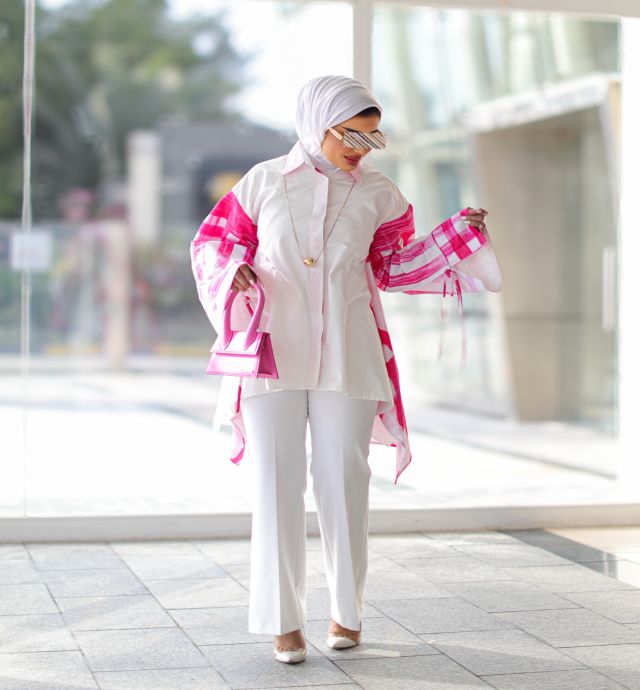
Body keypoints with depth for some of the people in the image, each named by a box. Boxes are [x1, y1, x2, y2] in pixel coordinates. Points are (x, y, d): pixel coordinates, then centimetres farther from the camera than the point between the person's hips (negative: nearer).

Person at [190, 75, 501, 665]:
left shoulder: (378, 194, 6)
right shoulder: (265, 183, 1)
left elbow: (395, 265, 16)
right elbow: (213, 242, 10)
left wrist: (457, 234, 6)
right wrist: (235, 273, -11)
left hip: (346, 355, 1)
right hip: (275, 352, -1)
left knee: (344, 480, 4)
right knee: (276, 483, -1)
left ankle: (348, 610, 20)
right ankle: (283, 620, 9)